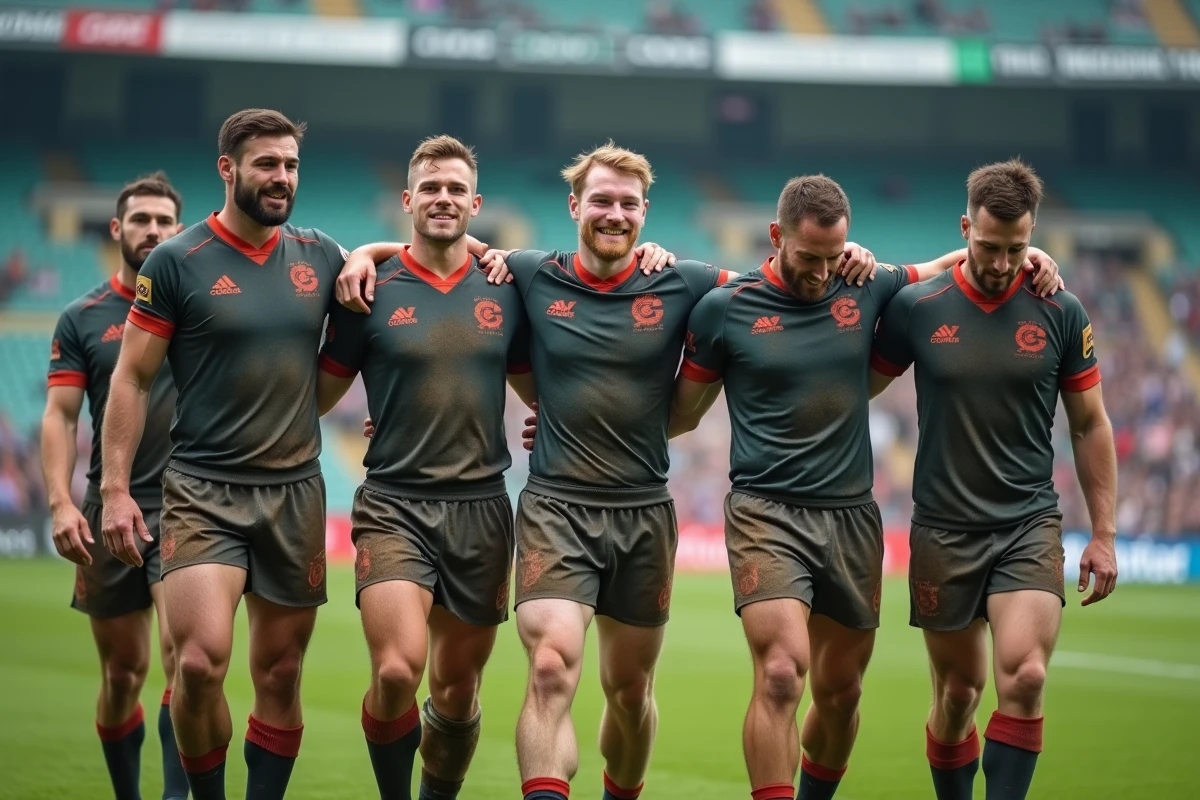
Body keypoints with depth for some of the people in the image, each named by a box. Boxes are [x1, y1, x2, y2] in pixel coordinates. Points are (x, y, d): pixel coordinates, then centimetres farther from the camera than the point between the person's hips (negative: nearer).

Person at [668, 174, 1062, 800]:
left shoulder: (868, 290, 5)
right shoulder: (723, 308, -3)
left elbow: (951, 267, 21)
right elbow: (681, 414, 7)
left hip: (851, 514, 4)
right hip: (766, 511, -4)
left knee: (840, 690, 12)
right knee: (781, 674, -22)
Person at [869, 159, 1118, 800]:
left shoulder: (1061, 313, -1)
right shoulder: (916, 307, -3)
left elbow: (1090, 424, 7)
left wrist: (1103, 534, 6)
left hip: (1029, 524, 0)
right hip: (943, 528, 1)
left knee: (1023, 675, -20)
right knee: (958, 690, 7)